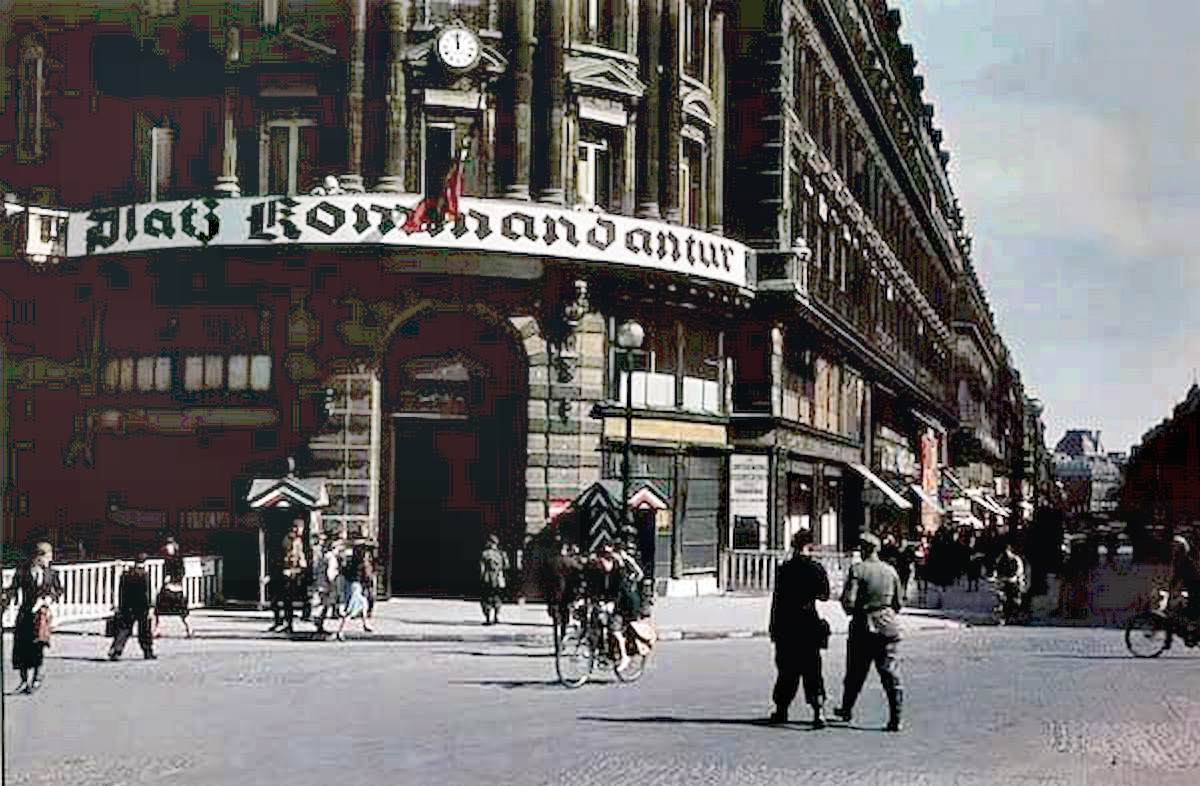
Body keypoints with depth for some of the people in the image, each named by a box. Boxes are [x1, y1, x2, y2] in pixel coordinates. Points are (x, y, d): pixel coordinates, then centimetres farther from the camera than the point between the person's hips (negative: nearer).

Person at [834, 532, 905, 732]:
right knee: (890, 673, 2)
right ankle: (895, 718, -4)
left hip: (864, 627, -3)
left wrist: (852, 611, 8)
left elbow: (849, 601, -13)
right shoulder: (891, 571, 5)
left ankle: (847, 709, 28)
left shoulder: (857, 570, -8)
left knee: (855, 672, 12)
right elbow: (898, 604, 10)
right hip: (889, 627, 3)